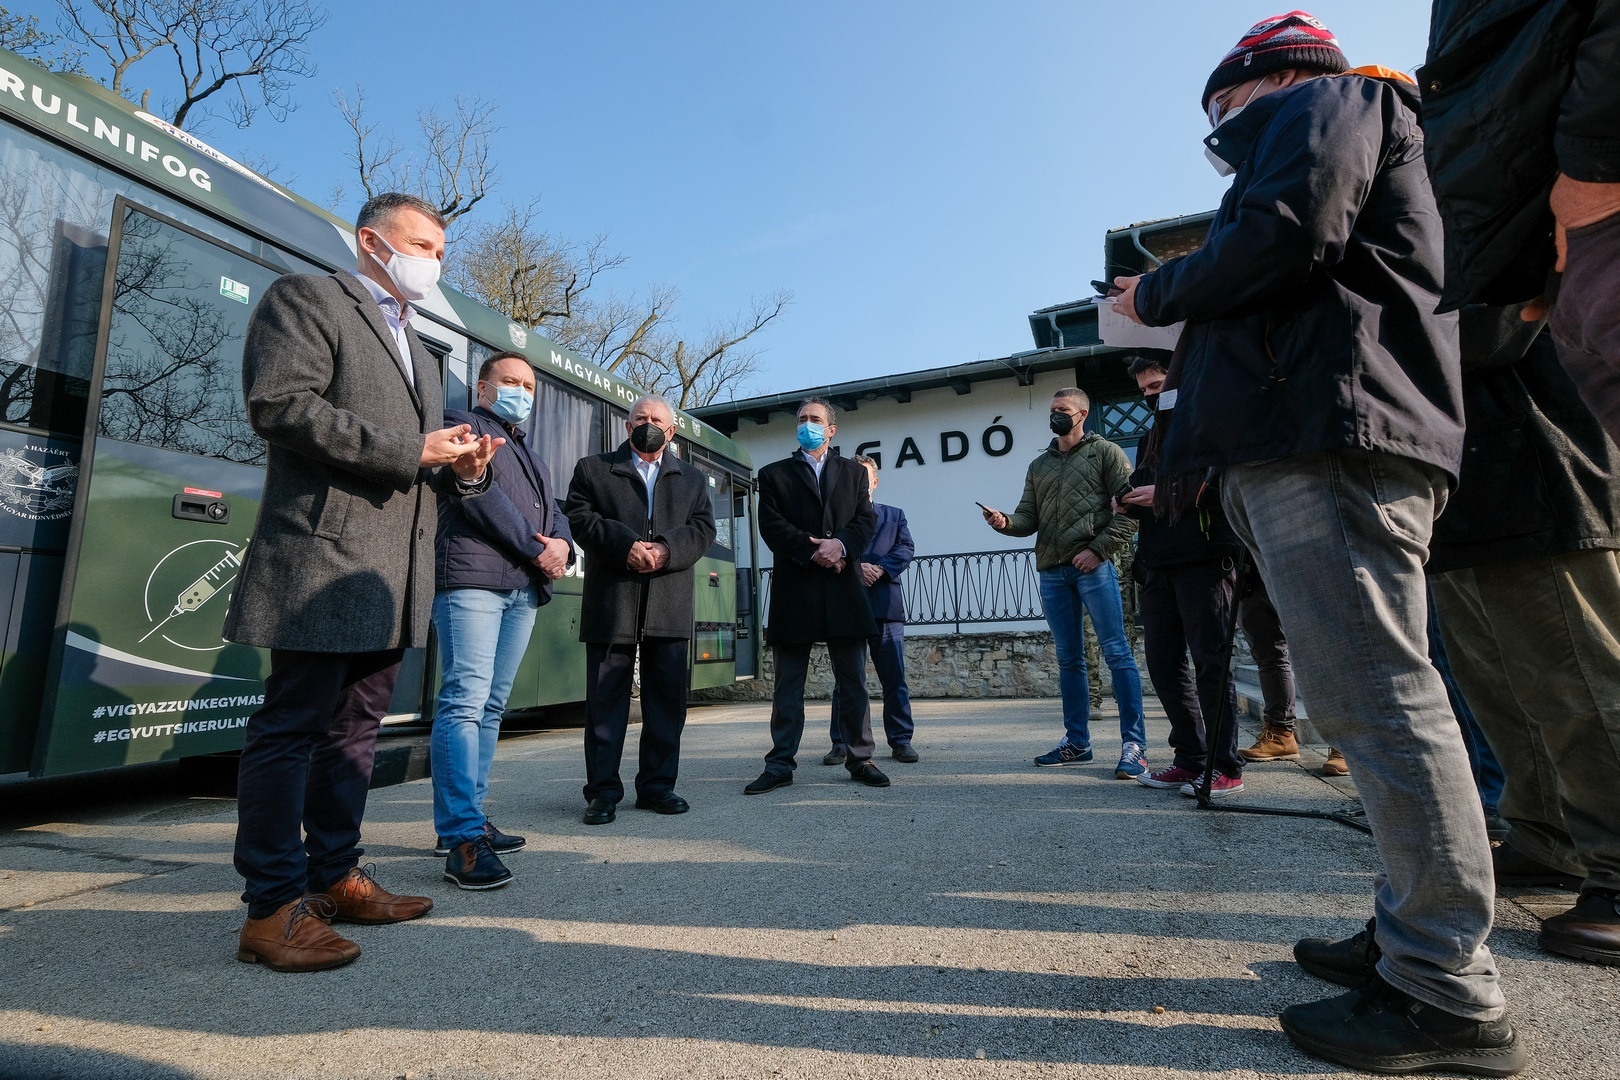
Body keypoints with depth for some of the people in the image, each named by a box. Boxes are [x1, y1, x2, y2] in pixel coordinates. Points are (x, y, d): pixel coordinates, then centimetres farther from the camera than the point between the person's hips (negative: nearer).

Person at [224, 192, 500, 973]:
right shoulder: (305, 298, 3)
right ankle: (273, 907, 7)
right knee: (293, 726, -3)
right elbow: (280, 403, -13)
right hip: (324, 555, -8)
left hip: (394, 572, 8)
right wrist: (411, 451, -16)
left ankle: (335, 878, 23)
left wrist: (465, 465, 4)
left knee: (355, 727, 12)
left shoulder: (419, 350, 26)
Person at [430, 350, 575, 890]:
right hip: (472, 577, -7)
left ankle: (469, 818, 15)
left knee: (490, 706, 8)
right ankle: (463, 840, -13)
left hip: (524, 588, 8)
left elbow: (553, 511, 20)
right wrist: (537, 550, -10)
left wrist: (563, 546, -4)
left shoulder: (531, 456, 29)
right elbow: (479, 494, -8)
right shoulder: (461, 425, 7)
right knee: (465, 700, -13)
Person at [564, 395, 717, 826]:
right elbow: (581, 518, -1)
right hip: (610, 601, -2)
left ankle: (657, 785, 17)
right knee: (606, 698, 2)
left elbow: (703, 528, 6)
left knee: (667, 699, 5)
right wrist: (626, 545, -16)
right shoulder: (592, 469, 13)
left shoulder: (692, 478, 19)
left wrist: (666, 549, -12)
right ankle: (603, 790, 11)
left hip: (670, 606, 2)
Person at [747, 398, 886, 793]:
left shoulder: (853, 472, 17)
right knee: (787, 684, 4)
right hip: (794, 589, -1)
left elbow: (866, 520, 6)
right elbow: (771, 526, -2)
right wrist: (813, 551, -14)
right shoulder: (774, 474, 11)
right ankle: (780, 765, 12)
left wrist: (840, 545, -13)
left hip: (844, 586, 2)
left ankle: (859, 759, 18)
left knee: (853, 681, 7)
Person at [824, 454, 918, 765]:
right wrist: (855, 569, -15)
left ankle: (901, 740, 11)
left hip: (886, 603, 1)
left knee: (894, 677, 2)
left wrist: (879, 568, -11)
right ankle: (842, 743, 8)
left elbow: (906, 549, 5)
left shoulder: (895, 515, 19)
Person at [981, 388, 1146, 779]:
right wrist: (1004, 523, -9)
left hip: (1093, 566, -5)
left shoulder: (1105, 452, 6)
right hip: (1052, 571, 5)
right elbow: (1028, 519, 13)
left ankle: (1134, 745, -2)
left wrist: (1098, 549, -14)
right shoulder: (1039, 465, 21)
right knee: (1069, 658, 9)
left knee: (1116, 653, -7)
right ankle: (1076, 742, 17)